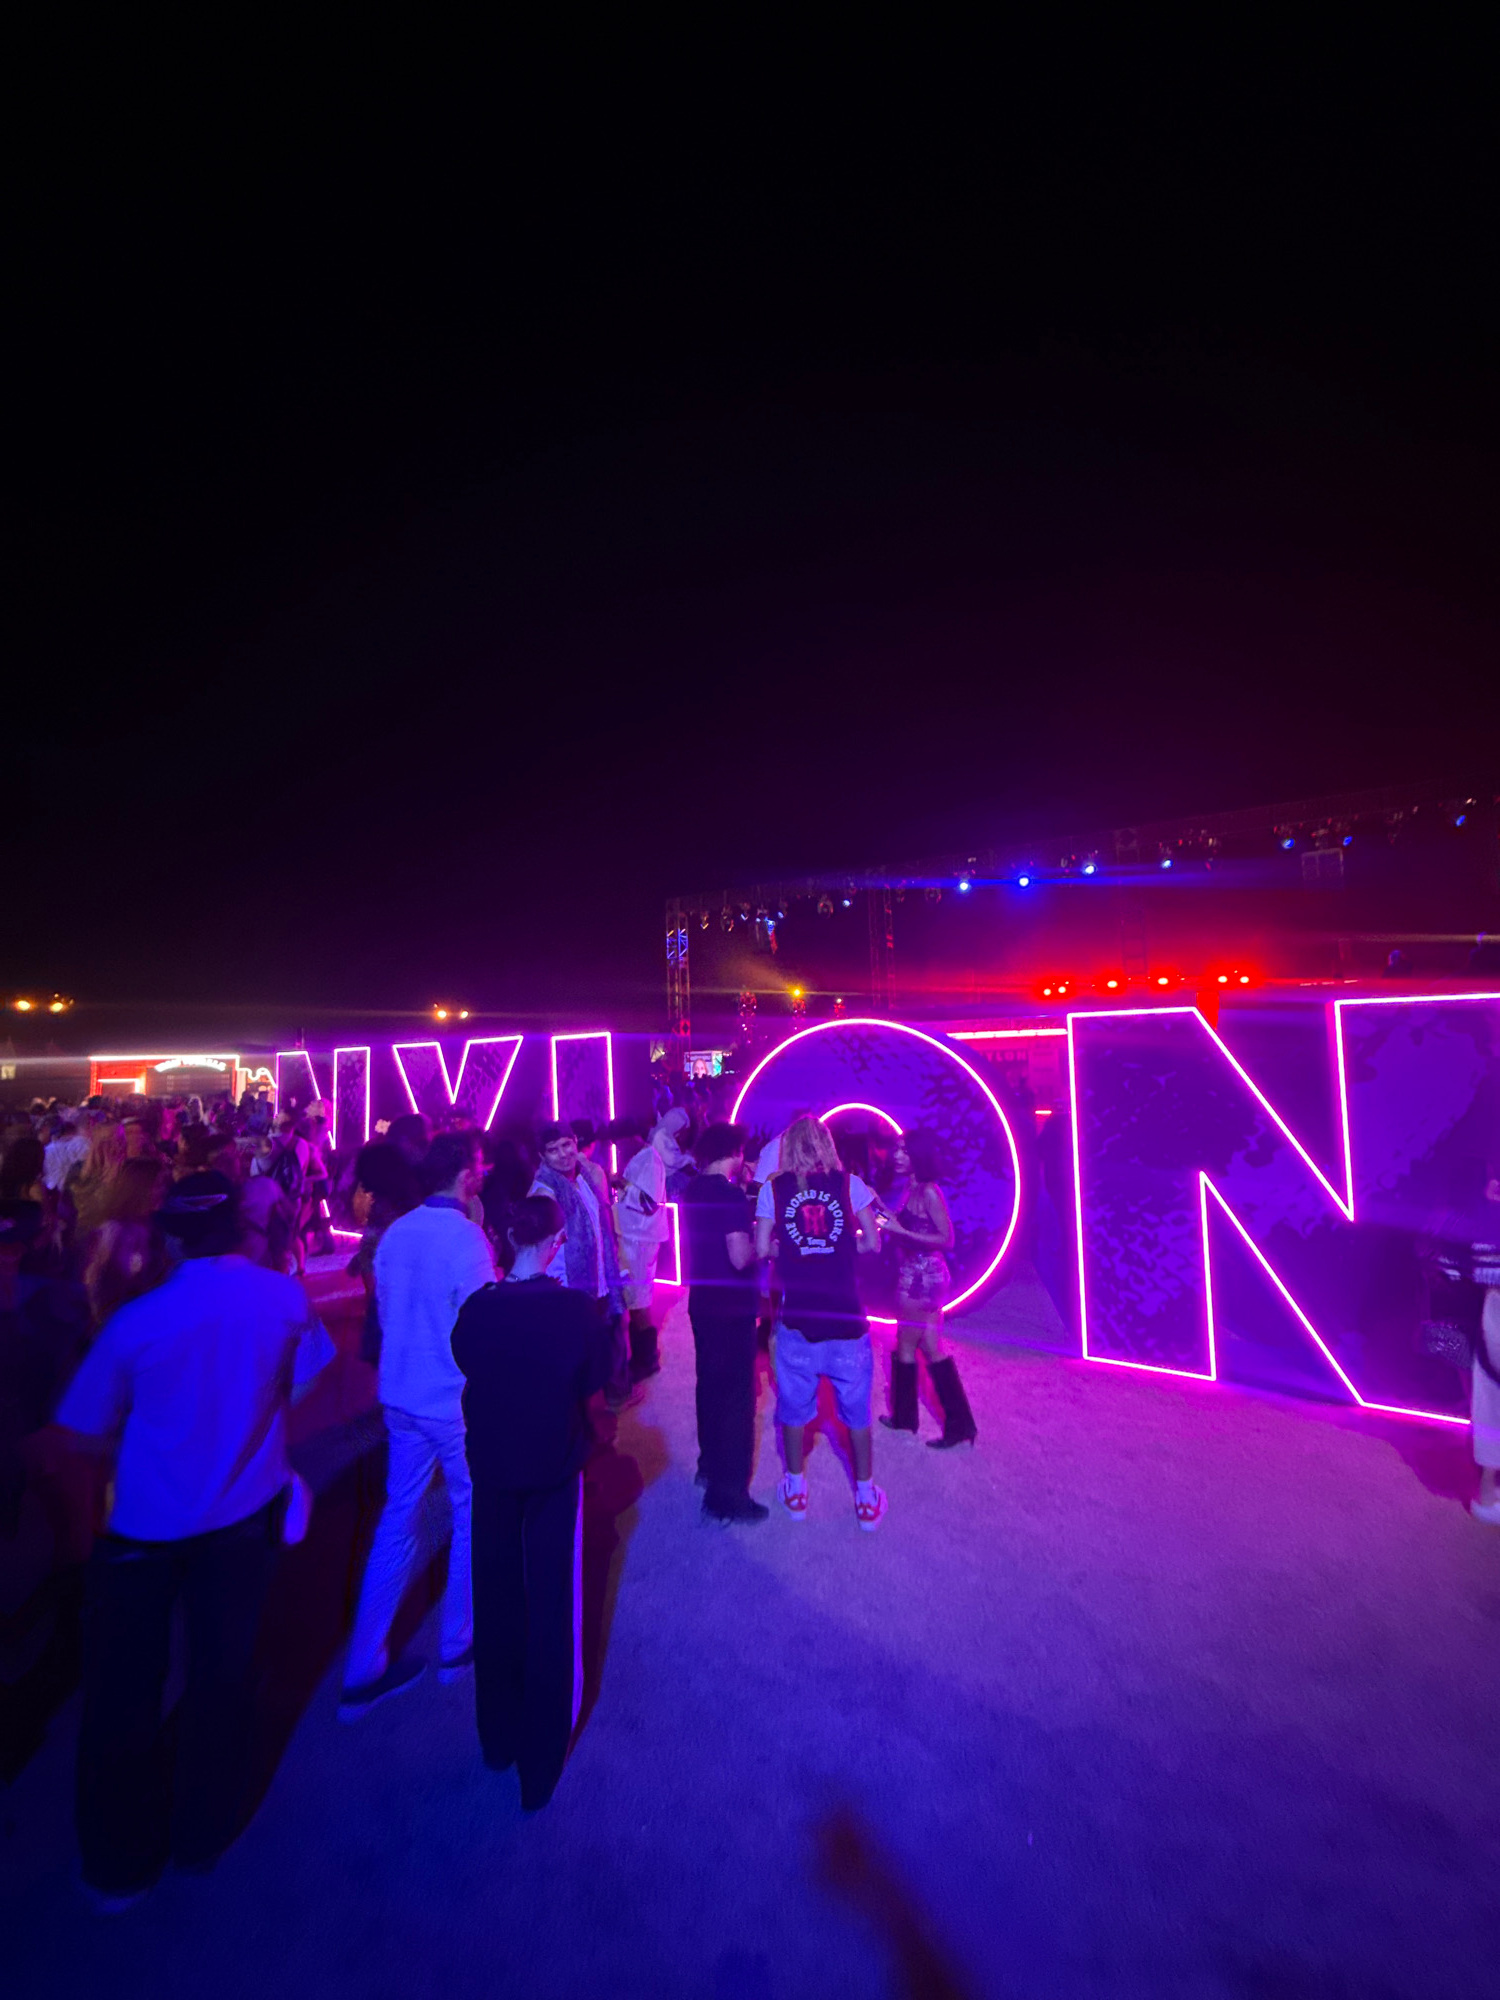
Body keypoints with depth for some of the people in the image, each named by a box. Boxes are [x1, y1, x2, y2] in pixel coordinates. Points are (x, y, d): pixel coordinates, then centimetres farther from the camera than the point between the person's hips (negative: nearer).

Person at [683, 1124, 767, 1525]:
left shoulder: (694, 1192, 4)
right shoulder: (731, 1195, -22)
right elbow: (740, 1257, -27)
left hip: (703, 1303, 9)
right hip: (732, 1308, -8)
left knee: (710, 1385, 23)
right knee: (736, 1396, 3)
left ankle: (710, 1464, 40)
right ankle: (728, 1495, 12)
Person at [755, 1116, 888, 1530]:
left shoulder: (773, 1189, -4)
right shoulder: (850, 1184, -4)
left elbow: (762, 1249, -5)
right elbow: (873, 1243, -2)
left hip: (796, 1317, 0)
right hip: (846, 1314, 0)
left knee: (794, 1404, 20)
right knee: (855, 1406, 19)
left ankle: (795, 1489, 37)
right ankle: (866, 1498, 33)